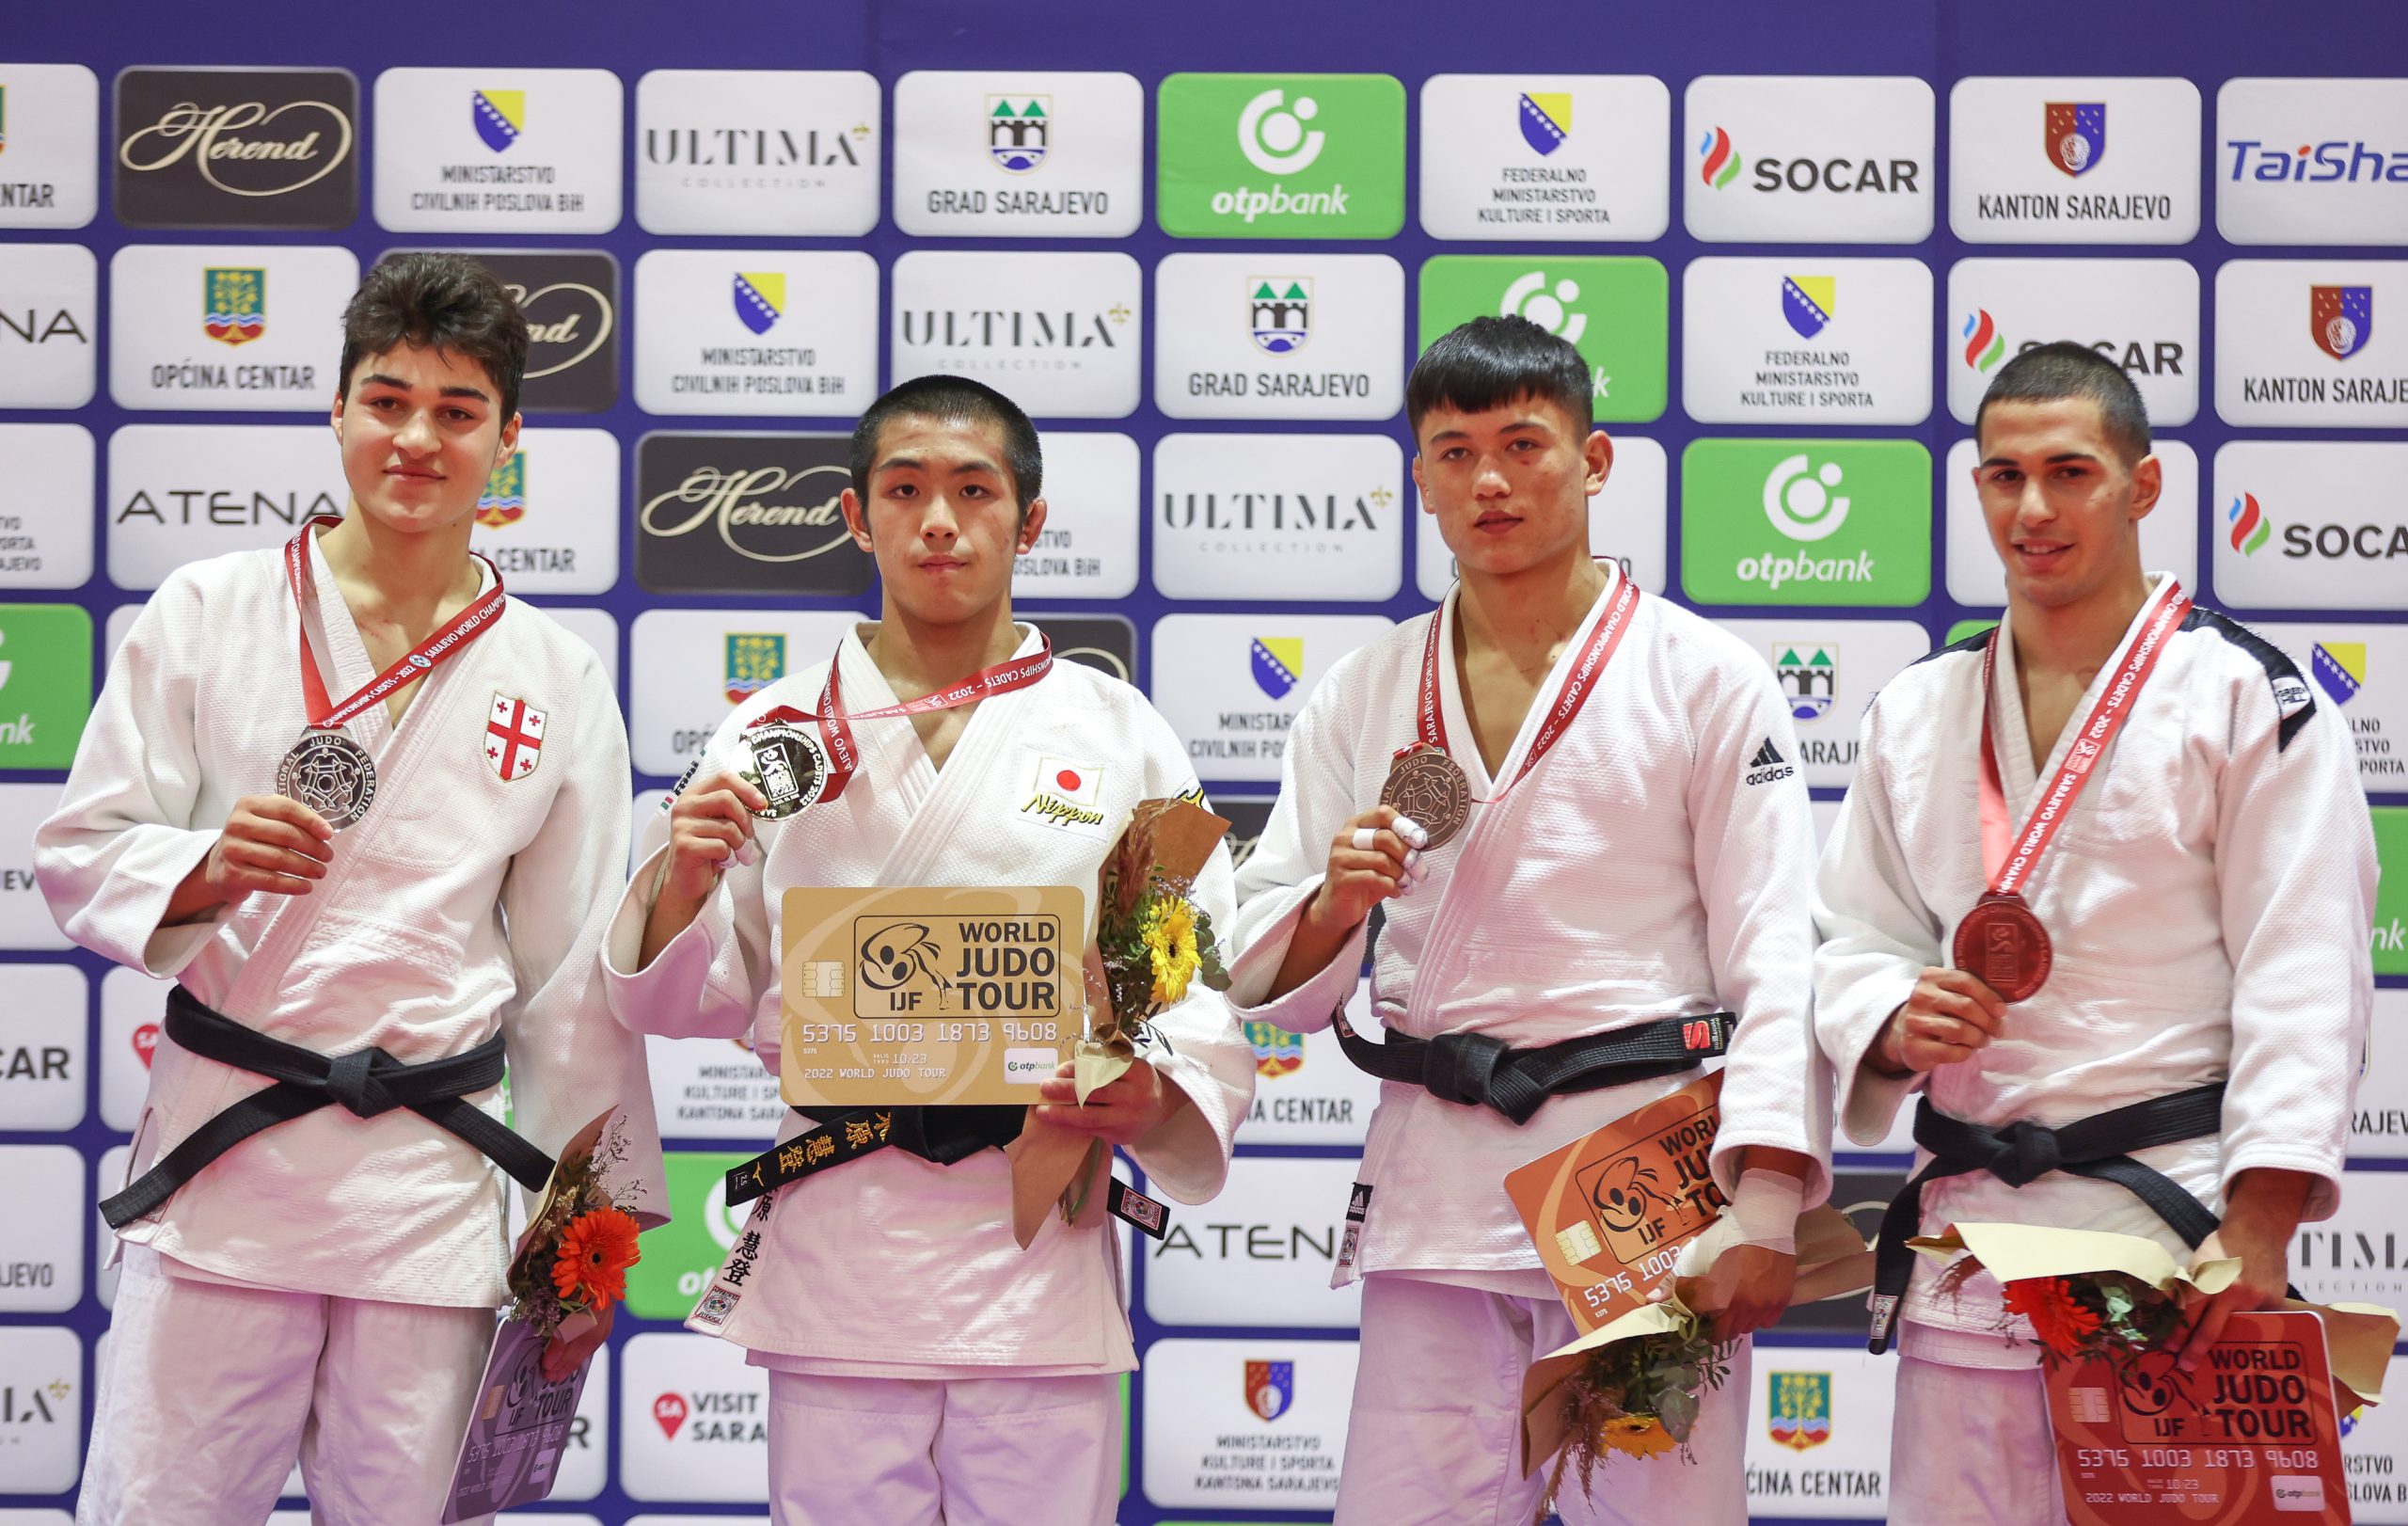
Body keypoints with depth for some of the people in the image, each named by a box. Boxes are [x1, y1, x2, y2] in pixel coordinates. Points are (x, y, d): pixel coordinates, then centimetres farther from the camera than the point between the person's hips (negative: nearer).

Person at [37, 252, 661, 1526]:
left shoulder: (557, 682, 8)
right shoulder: (208, 613, 3)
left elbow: (573, 977, 11)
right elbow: (80, 854, 3)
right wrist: (209, 871, -18)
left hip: (434, 1181, 2)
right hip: (222, 1153, -1)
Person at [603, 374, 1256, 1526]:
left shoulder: (1118, 734, 7)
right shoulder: (779, 735, 8)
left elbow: (1207, 986, 4)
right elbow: (686, 1004, 11)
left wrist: (1155, 1102, -16)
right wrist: (680, 886, -9)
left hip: (1039, 1243, 0)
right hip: (836, 1247, 0)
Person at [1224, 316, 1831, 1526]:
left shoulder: (1706, 677, 2)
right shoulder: (1361, 696, 12)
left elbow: (1774, 961, -4)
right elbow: (1267, 977, 14)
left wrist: (1765, 1211, -14)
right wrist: (1335, 904, -9)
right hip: (1437, 1183, 3)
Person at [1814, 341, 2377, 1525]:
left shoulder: (2245, 694, -2)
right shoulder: (1916, 713, 13)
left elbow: (2301, 973, -7)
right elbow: (1852, 938, 16)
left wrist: (2260, 1226, -15)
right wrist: (1893, 1020, -8)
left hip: (2176, 1231, -4)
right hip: (1966, 1230, 4)